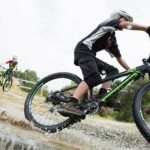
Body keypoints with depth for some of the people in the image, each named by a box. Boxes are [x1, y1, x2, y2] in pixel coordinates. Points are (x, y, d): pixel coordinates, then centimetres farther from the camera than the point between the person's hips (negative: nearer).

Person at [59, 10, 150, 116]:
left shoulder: (113, 39, 27)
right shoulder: (109, 23, 5)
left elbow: (119, 57, 25)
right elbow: (127, 25, -13)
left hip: (90, 54, 10)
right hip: (84, 49, -9)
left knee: (113, 70, 3)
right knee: (94, 78, -30)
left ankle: (101, 97, -14)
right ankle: (70, 105, -43)